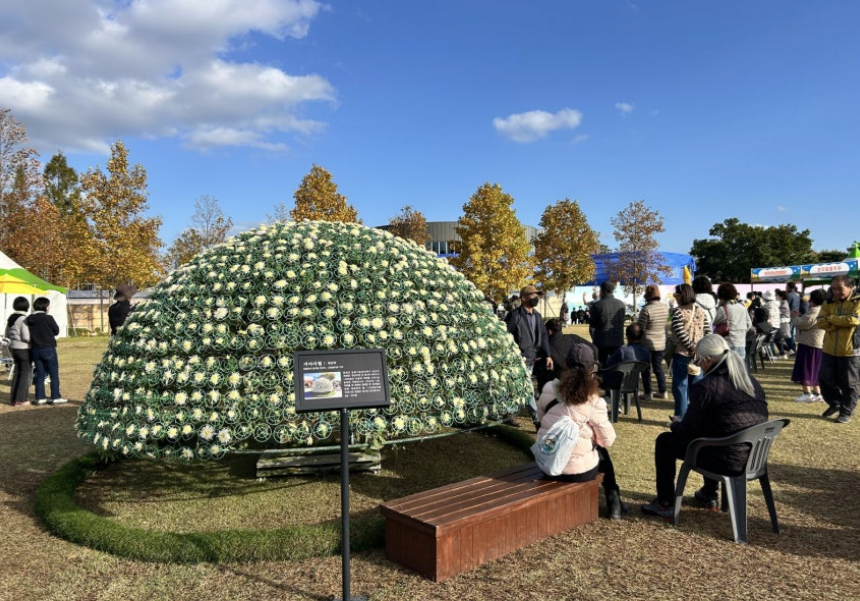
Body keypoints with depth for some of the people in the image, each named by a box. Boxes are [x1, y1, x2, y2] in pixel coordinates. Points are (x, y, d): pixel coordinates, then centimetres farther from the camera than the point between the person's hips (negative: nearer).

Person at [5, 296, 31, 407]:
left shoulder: (11, 318, 6)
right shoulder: (24, 319, -19)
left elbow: (7, 334, 15)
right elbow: (26, 337, -22)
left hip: (13, 347, 8)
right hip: (24, 349, -8)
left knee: (17, 373, 17)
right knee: (26, 374, 1)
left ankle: (13, 398, 22)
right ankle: (20, 400, 2)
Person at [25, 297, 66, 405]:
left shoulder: (29, 320, 2)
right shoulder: (48, 318, -13)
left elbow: (28, 335, 7)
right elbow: (56, 331, -4)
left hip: (35, 350, 5)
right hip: (48, 349, -5)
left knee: (40, 374, 12)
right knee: (54, 374, 3)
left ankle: (40, 398, 13)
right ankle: (56, 397, 5)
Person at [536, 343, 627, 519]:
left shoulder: (549, 388, -5)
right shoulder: (594, 402, -16)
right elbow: (608, 440, -5)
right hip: (576, 471, -4)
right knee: (603, 452, 29)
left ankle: (611, 499, 40)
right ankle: (613, 501, 37)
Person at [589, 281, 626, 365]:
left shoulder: (597, 305, -13)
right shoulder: (621, 304, 2)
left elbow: (592, 323, -7)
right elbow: (622, 321, 11)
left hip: (602, 342, -4)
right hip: (618, 341, 4)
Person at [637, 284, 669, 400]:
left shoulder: (646, 309, -20)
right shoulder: (665, 307, -1)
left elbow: (640, 328, -15)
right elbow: (665, 324, 9)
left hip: (647, 343, -6)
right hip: (661, 343, 6)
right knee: (658, 367, 17)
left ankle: (648, 393, 10)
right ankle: (662, 391, 22)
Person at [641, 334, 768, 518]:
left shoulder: (705, 386, -16)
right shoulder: (751, 381, 7)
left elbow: (689, 429, -11)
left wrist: (675, 425, 12)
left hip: (728, 460, -8)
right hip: (754, 457, 8)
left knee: (665, 441, 10)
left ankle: (665, 504, 17)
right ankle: (709, 494, 43)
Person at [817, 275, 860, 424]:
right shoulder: (828, 303, 7)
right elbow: (821, 322, -5)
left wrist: (831, 318, -11)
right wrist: (843, 321, -16)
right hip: (829, 349, 5)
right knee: (824, 378, 8)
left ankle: (846, 412, 16)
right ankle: (835, 404, 30)